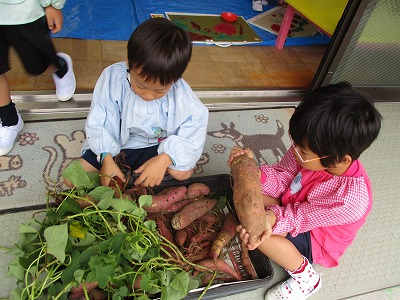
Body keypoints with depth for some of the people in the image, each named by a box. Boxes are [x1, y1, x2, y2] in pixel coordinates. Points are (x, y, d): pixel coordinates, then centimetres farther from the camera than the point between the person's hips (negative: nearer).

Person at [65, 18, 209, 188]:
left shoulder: (181, 94, -24)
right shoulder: (112, 78, -22)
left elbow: (194, 132, -23)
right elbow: (97, 122, -15)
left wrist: (164, 159, -36)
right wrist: (106, 158, -25)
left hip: (153, 148, -1)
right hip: (113, 144, 2)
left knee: (183, 172, -27)